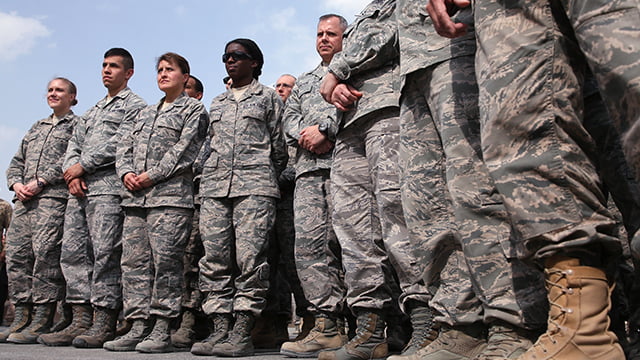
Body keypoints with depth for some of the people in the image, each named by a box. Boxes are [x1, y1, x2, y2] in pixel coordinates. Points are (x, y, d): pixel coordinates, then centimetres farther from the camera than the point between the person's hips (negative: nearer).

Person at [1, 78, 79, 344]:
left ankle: (41, 322, -12)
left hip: (54, 196, -7)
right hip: (24, 199, 7)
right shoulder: (36, 128, 29)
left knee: (45, 253, -15)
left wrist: (40, 182, -14)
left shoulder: (77, 125, 7)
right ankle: (21, 319, 6)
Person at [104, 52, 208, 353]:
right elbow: (124, 146, 21)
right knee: (134, 261, 2)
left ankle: (161, 330, -6)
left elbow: (185, 149, -7)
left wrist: (152, 176, -12)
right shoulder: (144, 113, 28)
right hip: (135, 197, 7)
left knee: (165, 260, -10)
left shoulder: (194, 108, 7)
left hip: (170, 195, -7)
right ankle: (138, 327, 6)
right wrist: (126, 172, 0)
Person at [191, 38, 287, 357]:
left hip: (254, 186, -5)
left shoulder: (268, 97, 12)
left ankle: (242, 333, -11)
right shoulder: (216, 103, 26)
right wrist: (211, 175, 17)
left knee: (249, 257, -12)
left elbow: (279, 147, 10)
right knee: (214, 259, -3)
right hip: (214, 186, 5)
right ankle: (220, 329, 0)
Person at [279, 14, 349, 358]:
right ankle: (326, 325, -6)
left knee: (340, 241, -12)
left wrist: (324, 129, -10)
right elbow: (289, 117, 21)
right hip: (308, 168, 6)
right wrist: (304, 135, 0)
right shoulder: (304, 81, 33)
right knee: (308, 243, -7)